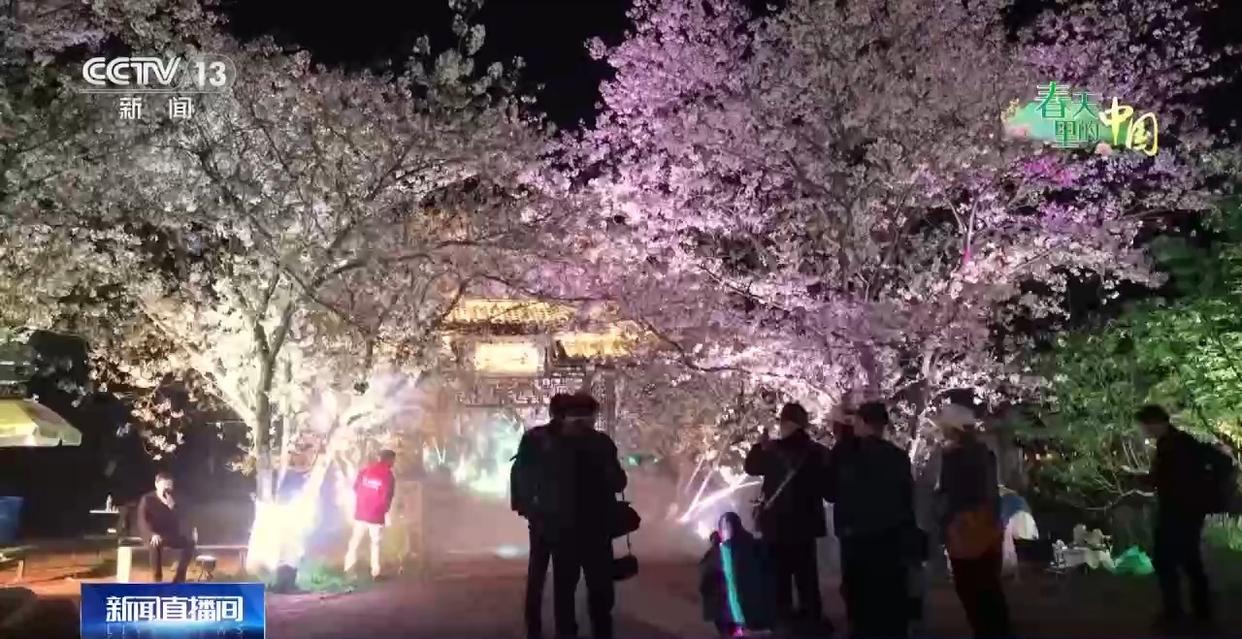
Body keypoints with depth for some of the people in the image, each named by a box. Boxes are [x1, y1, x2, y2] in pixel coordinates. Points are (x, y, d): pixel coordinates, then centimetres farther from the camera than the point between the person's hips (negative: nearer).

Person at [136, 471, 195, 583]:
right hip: (151, 534, -5)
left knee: (189, 542, -17)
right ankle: (157, 579, -32)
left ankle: (179, 578, -10)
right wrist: (153, 535, -36)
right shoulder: (147, 499, -9)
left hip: (168, 535, 5)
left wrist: (172, 507, -21)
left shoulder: (172, 500, 3)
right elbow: (142, 521, -18)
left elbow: (178, 521, -3)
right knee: (156, 543, -39)